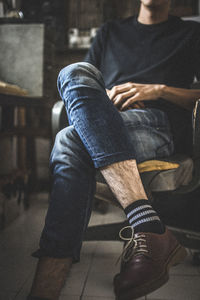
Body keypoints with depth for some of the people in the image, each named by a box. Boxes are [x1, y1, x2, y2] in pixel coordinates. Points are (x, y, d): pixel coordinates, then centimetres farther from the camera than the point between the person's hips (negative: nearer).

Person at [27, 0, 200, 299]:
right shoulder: (110, 31, 32)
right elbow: (85, 84, 23)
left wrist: (160, 90, -6)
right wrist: (105, 99, 1)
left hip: (160, 125, -3)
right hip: (107, 122, 3)